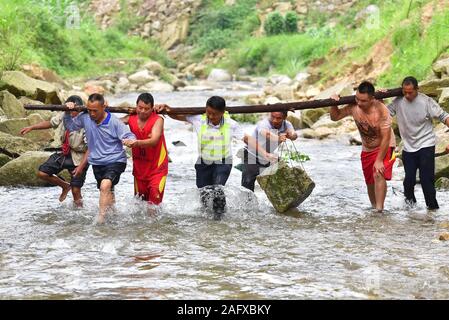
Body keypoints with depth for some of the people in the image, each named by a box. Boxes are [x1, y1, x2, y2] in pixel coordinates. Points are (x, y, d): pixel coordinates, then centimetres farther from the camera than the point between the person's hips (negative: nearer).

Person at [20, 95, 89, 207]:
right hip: (64, 152, 6)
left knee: (76, 191, -5)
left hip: (79, 157, -6)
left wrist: (81, 166, -33)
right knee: (42, 173, 1)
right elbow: (51, 123, 10)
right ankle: (65, 186, 24)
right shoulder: (64, 115, -10)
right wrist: (31, 127, 2)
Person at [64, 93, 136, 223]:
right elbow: (70, 126, 13)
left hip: (115, 161, -6)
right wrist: (67, 113, -3)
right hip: (97, 162, 6)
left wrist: (130, 141, -39)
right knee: (108, 193, 20)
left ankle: (101, 218, -28)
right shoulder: (85, 118, -3)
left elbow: (130, 136, -16)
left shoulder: (114, 122, -16)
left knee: (105, 185, -29)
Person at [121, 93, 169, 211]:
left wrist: (136, 142, -47)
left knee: (155, 198, -16)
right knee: (140, 200, 13)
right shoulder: (131, 118, -2)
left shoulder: (158, 120, -16)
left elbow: (154, 141, -30)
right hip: (139, 166, 5)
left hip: (157, 166, -5)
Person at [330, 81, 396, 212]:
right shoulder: (354, 107, -18)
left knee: (378, 175, -26)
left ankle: (379, 210, -27)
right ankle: (374, 206, 36)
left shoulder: (381, 110, -31)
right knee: (369, 181, 15)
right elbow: (335, 117, -2)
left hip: (384, 147, -6)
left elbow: (386, 137, -28)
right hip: (367, 149, 6)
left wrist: (379, 160, -27)